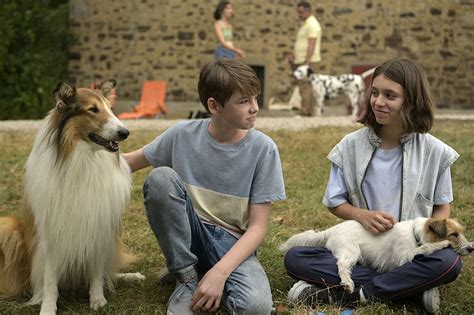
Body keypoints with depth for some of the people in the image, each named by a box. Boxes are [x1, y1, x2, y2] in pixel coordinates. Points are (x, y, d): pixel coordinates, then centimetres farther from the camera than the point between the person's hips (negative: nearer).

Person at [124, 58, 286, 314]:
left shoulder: (262, 149, -12)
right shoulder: (183, 135, -8)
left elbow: (258, 226, -12)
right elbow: (131, 162, 7)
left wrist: (220, 271, -26)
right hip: (189, 235, 3)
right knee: (160, 178, -25)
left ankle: (214, 277, -2)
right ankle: (187, 279, -10)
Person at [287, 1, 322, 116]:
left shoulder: (312, 24, -11)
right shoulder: (306, 24, 20)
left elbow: (311, 45, -20)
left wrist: (307, 62, -25)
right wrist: (294, 55, 17)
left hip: (307, 61, -10)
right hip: (301, 61, 10)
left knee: (305, 87, -12)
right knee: (307, 88, 8)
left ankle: (304, 112, -14)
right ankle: (309, 112, 9)